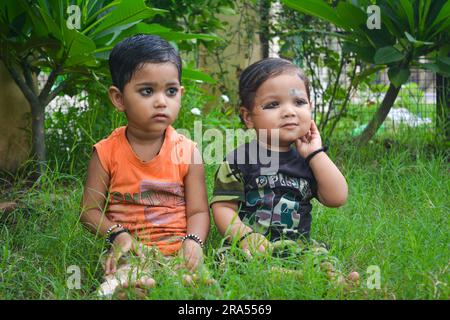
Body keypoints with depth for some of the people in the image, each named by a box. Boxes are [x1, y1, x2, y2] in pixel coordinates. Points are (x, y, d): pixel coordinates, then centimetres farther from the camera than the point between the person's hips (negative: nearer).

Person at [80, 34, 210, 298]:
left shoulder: (188, 153, 3)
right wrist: (117, 234, -15)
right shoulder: (107, 153, 2)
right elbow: (90, 210, 5)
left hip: (177, 249, 1)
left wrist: (193, 240, -18)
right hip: (130, 250, -1)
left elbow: (198, 211, 3)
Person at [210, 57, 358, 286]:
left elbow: (337, 198, 1)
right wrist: (243, 236, -22)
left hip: (298, 245, 2)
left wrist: (315, 153, -1)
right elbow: (223, 207, -3)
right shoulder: (239, 160, 0)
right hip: (252, 250, -2)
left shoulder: (309, 160, 12)